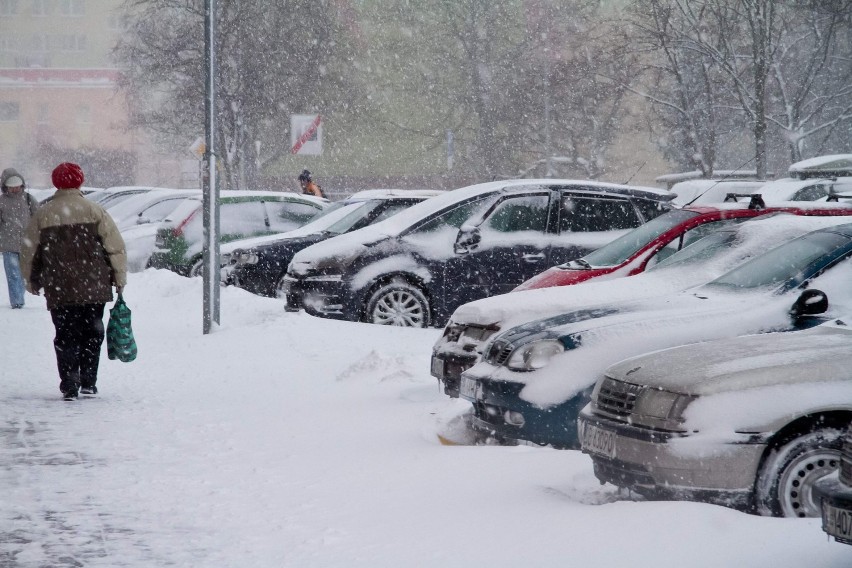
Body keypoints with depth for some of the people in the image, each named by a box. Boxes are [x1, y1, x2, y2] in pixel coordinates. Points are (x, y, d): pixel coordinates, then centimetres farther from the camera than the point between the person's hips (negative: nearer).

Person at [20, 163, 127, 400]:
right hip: (94, 289, 0)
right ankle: (88, 382, 11)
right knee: (92, 334, 12)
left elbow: (29, 253, 7)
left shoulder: (43, 214, 1)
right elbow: (116, 248, -3)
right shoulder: (94, 211, -2)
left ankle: (70, 385, -4)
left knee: (66, 336, 5)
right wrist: (119, 279, 7)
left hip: (59, 291, 0)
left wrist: (33, 282, 20)